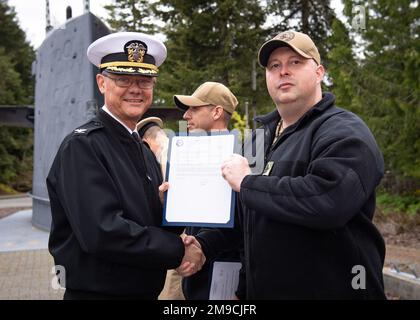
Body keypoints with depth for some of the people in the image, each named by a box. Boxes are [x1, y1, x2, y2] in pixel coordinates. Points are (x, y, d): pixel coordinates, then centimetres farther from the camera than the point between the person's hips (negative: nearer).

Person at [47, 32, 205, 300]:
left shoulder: (145, 151, 8)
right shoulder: (82, 146, -16)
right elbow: (101, 232, -25)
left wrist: (168, 205, -11)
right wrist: (177, 250, -18)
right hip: (97, 291, -7)